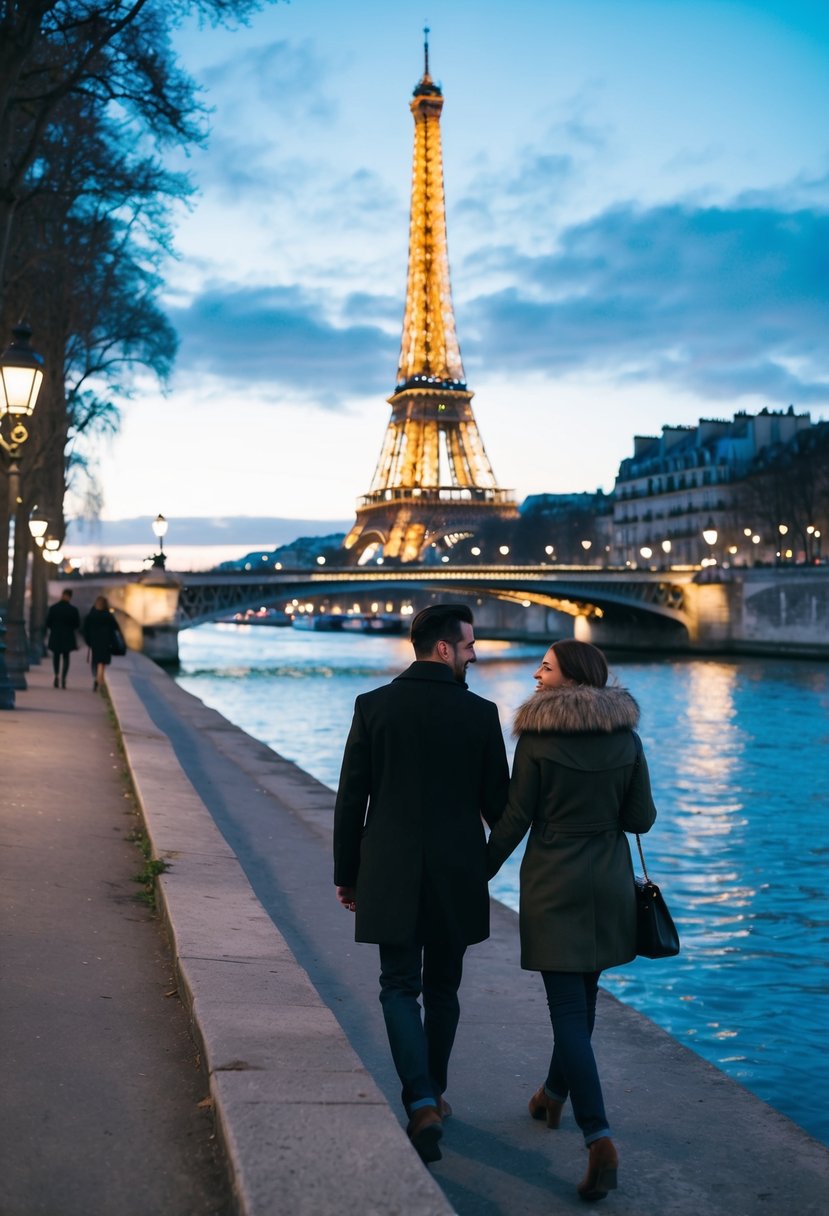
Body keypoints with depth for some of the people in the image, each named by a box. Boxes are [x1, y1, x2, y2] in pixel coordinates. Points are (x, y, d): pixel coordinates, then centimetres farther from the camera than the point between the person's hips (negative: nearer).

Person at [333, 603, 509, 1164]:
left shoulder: (373, 706, -4)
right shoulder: (480, 712, -6)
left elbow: (351, 799, -2)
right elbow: (497, 803, -1)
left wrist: (346, 874, 7)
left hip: (390, 876, 0)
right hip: (458, 876, 0)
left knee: (400, 988, 5)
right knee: (442, 989, 17)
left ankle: (421, 1104, -11)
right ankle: (434, 1095, 29)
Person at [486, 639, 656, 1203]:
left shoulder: (537, 738, -12)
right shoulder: (625, 736, -1)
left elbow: (515, 820, -9)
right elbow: (642, 818, 1)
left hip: (554, 882, -5)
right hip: (609, 882, 5)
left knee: (569, 1008, -3)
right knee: (582, 996, 22)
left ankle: (601, 1139, -12)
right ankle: (555, 1094, 42)